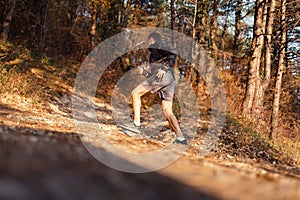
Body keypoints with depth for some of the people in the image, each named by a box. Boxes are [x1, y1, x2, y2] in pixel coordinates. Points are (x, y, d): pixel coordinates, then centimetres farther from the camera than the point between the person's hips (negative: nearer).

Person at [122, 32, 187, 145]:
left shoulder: (159, 44, 11)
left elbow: (173, 52, -10)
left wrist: (165, 68, -14)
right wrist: (145, 72, 39)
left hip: (164, 76, -9)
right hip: (170, 80, 9)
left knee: (135, 94, -1)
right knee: (168, 112, 0)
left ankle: (136, 124, -11)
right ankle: (181, 138, -14)